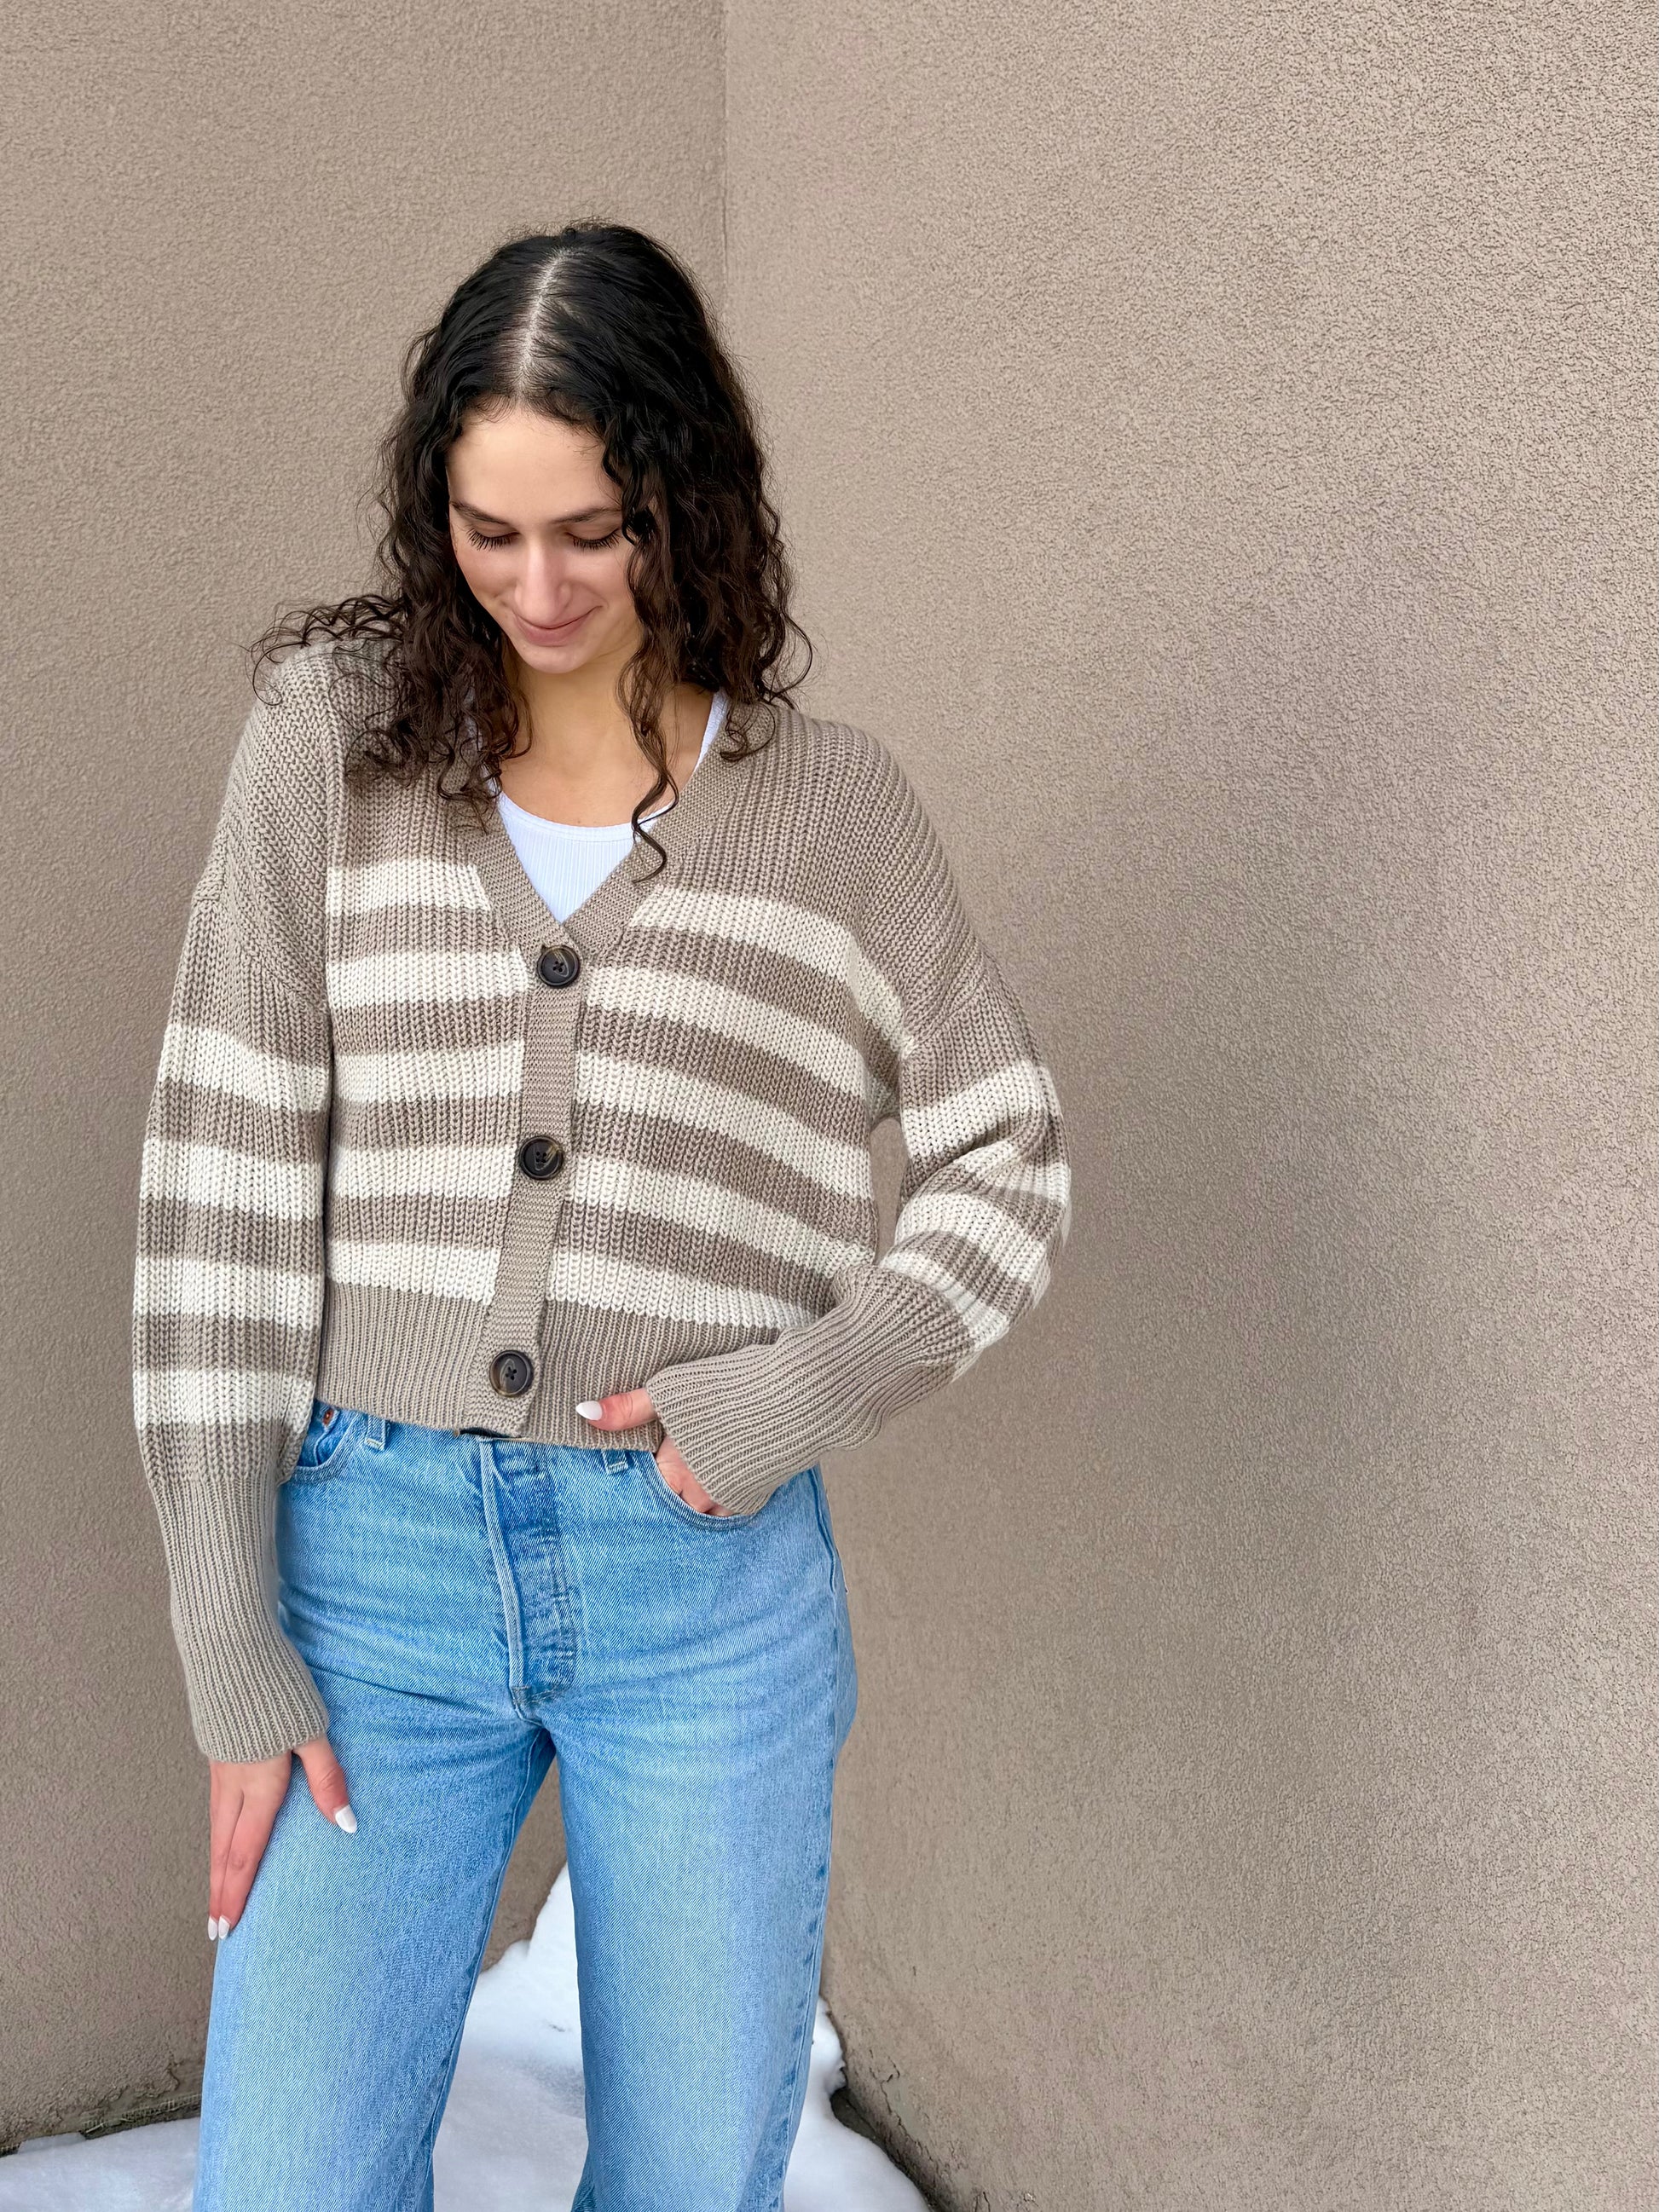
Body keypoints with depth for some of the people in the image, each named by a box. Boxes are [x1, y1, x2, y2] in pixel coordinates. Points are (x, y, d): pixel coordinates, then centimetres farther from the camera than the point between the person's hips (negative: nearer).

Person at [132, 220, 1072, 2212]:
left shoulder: (832, 807, 2)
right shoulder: (331, 743, 1)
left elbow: (1008, 1164, 10)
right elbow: (221, 1180, -1)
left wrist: (811, 1384, -8)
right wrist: (230, 1648, -4)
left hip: (712, 1581, 1)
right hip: (380, 1545, 0)